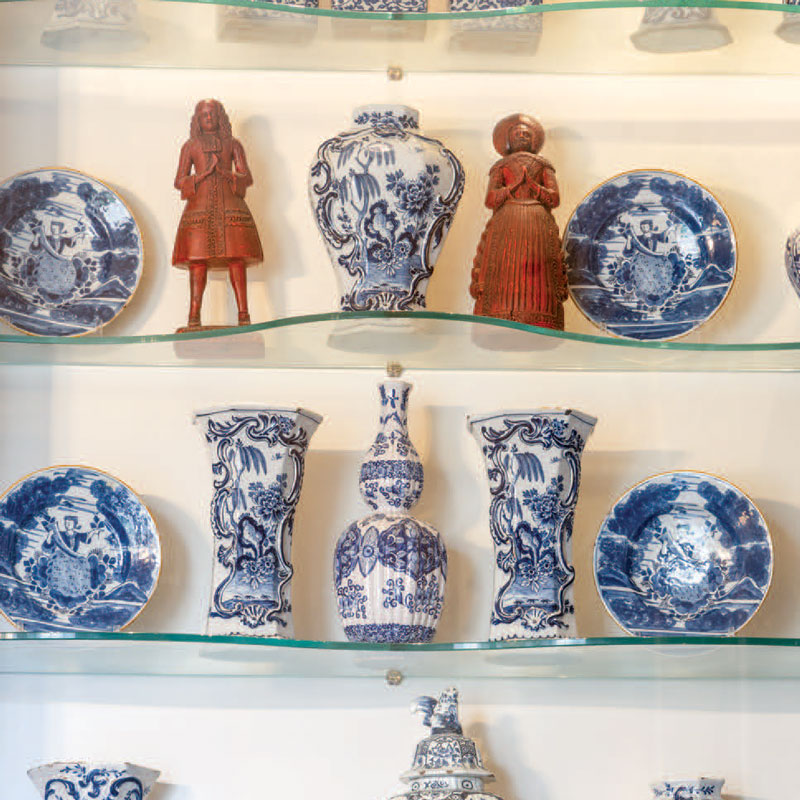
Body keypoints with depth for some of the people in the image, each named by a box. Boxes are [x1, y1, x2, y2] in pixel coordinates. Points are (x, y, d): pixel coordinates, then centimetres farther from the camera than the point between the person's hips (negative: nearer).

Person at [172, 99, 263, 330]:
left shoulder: (232, 144, 16)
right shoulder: (190, 146, 16)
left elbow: (247, 178, 9)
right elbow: (179, 181, 10)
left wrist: (226, 173, -8)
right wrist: (203, 174, -6)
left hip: (230, 205, 0)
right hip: (200, 205, 0)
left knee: (236, 259, -10)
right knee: (197, 260, -10)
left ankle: (243, 316, -14)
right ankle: (194, 318, -14)